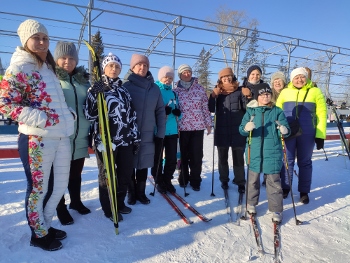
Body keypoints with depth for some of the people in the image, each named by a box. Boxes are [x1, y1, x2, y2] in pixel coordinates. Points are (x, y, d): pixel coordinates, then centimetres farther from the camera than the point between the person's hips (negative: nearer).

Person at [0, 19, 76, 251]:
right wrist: (43, 119, -21)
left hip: (62, 136, 8)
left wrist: (70, 113, 9)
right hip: (36, 139, -8)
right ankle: (38, 234, 29)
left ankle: (45, 225, 38)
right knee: (38, 188, 8)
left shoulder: (48, 67, 18)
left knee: (60, 186, 16)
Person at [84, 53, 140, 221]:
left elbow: (131, 115, 13)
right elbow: (90, 115, -10)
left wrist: (135, 138, 11)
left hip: (125, 139, 5)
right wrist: (94, 95, -24)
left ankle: (120, 203, 34)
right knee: (107, 175, 7)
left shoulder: (123, 90, 13)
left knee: (126, 173, 12)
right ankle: (109, 209, 25)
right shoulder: (97, 88, -1)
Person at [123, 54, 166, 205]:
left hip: (148, 135, 3)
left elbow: (160, 111, 6)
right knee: (130, 166, 10)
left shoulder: (154, 88, 5)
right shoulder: (124, 85, -6)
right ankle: (131, 193, 28)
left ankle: (141, 193, 29)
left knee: (143, 166, 12)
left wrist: (160, 133, 2)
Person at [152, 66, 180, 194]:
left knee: (172, 158, 10)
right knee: (157, 158, 6)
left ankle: (167, 180, 27)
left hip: (172, 130, 5)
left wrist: (178, 112, -5)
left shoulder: (173, 93, 14)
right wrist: (162, 112, -24)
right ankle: (159, 181, 23)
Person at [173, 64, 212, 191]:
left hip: (198, 126, 0)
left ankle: (195, 181, 18)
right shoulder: (176, 90, 2)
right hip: (182, 127, 0)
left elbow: (205, 107, 5)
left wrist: (208, 123, 4)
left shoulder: (200, 88, 4)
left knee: (197, 155, 4)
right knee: (183, 155, 10)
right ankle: (183, 179, 27)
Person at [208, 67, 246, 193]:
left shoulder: (240, 91, 0)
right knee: (222, 158, 13)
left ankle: (240, 182, 18)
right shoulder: (217, 92, 3)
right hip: (221, 131, 2)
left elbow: (247, 108, -5)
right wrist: (213, 96, -16)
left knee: (238, 158, 6)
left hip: (237, 131, -1)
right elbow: (211, 109, -4)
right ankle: (224, 180, 28)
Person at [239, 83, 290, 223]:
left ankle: (276, 210, 18)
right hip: (254, 151, 1)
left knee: (274, 181, 5)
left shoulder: (277, 111, 3)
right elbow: (241, 129, -2)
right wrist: (246, 128, -24)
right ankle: (251, 203, 32)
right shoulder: (251, 111, 4)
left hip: (272, 152, -1)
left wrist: (284, 131, -22)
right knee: (253, 179, 14)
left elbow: (286, 129, 1)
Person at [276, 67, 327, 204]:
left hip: (307, 135, 0)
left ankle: (304, 191, 22)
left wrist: (320, 135, -6)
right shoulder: (285, 92, 4)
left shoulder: (315, 92, 2)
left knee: (305, 162, 10)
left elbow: (322, 114, -1)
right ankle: (285, 187, 23)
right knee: (288, 161, 8)